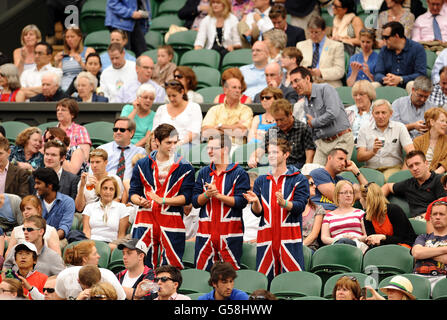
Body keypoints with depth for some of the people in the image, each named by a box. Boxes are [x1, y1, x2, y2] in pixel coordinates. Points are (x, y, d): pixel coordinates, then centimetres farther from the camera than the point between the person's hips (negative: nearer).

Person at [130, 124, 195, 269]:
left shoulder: (185, 167, 4)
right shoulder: (142, 165, 9)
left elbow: (186, 197, -3)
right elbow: (133, 193, 9)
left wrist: (163, 200, -16)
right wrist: (140, 201, -15)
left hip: (172, 223, -1)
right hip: (145, 220, 1)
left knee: (171, 268, -4)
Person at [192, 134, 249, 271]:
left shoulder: (239, 173, 0)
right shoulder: (204, 172, 13)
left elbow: (241, 201, -10)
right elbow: (195, 201, 8)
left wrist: (218, 195, -15)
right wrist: (207, 194, -12)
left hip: (230, 232, -4)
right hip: (206, 231, 4)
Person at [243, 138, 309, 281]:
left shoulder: (299, 180, 5)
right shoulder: (261, 181, 16)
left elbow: (300, 206, -7)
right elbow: (258, 212, 10)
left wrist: (284, 203, -27)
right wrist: (255, 202, -14)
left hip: (290, 238, -3)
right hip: (266, 236, 3)